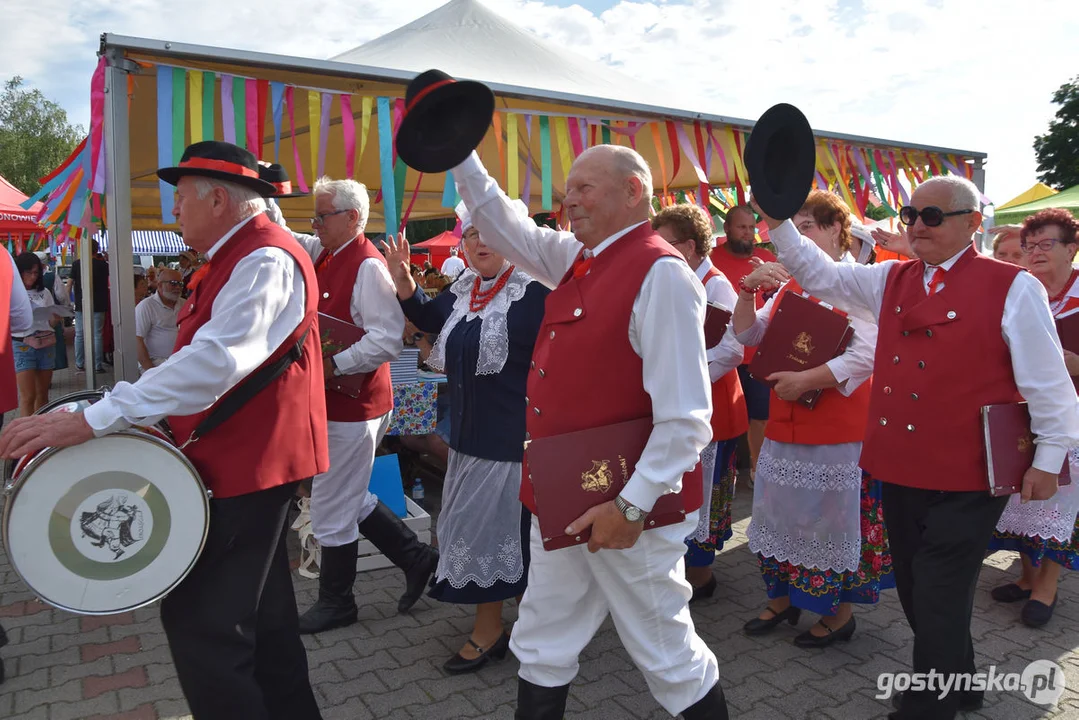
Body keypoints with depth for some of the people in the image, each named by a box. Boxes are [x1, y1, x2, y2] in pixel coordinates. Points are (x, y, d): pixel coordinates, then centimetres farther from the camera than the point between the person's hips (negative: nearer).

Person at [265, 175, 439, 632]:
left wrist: (332, 365, -25)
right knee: (350, 500, 20)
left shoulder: (368, 267, -18)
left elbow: (387, 339, -26)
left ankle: (336, 602, 25)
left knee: (332, 509, 5)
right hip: (332, 402, 9)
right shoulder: (324, 254, 9)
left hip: (352, 404, -9)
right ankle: (416, 557, 33)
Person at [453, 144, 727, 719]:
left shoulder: (660, 273, -19)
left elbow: (686, 419, -22)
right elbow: (504, 228, 19)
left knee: (665, 649, 13)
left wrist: (632, 506, -22)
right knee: (542, 645, 21)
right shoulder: (576, 260, 6)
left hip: (627, 507, -8)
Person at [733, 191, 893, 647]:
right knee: (781, 511, 14)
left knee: (833, 516, 5)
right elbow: (748, 334, 8)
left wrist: (805, 381, -22)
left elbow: (866, 354, -19)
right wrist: (749, 291, -8)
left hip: (837, 425, -6)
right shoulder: (789, 283, 11)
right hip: (785, 421, 7)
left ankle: (839, 612, 24)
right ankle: (782, 598, 32)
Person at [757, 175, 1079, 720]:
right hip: (898, 468, 6)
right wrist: (777, 220, -1)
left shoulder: (1012, 287, -8)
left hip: (965, 477, -6)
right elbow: (820, 274, 11)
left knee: (939, 600, 4)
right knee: (915, 592, 18)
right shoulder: (892, 280, 8)